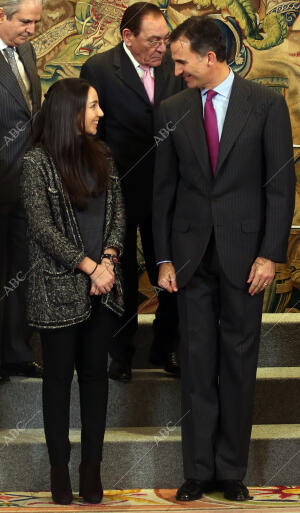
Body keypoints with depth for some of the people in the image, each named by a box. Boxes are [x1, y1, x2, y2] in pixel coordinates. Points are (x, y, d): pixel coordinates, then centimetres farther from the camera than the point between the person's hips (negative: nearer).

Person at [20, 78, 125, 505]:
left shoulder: (102, 156, 8)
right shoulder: (37, 162, -8)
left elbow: (117, 212, 7)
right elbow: (43, 228, -12)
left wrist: (108, 260, -9)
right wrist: (88, 266, -14)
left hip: (102, 286, 5)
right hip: (58, 289, -4)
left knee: (95, 372, 6)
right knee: (59, 375, 4)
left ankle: (92, 465, 13)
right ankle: (59, 467, 12)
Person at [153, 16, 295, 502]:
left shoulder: (266, 104, -3)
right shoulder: (173, 110, 6)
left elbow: (281, 183, -3)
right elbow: (164, 189, 9)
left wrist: (271, 254, -9)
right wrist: (164, 258, 4)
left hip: (245, 253, -2)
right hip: (191, 254, 2)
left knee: (239, 363, 4)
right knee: (197, 362, 4)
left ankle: (232, 470, 12)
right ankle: (198, 470, 11)